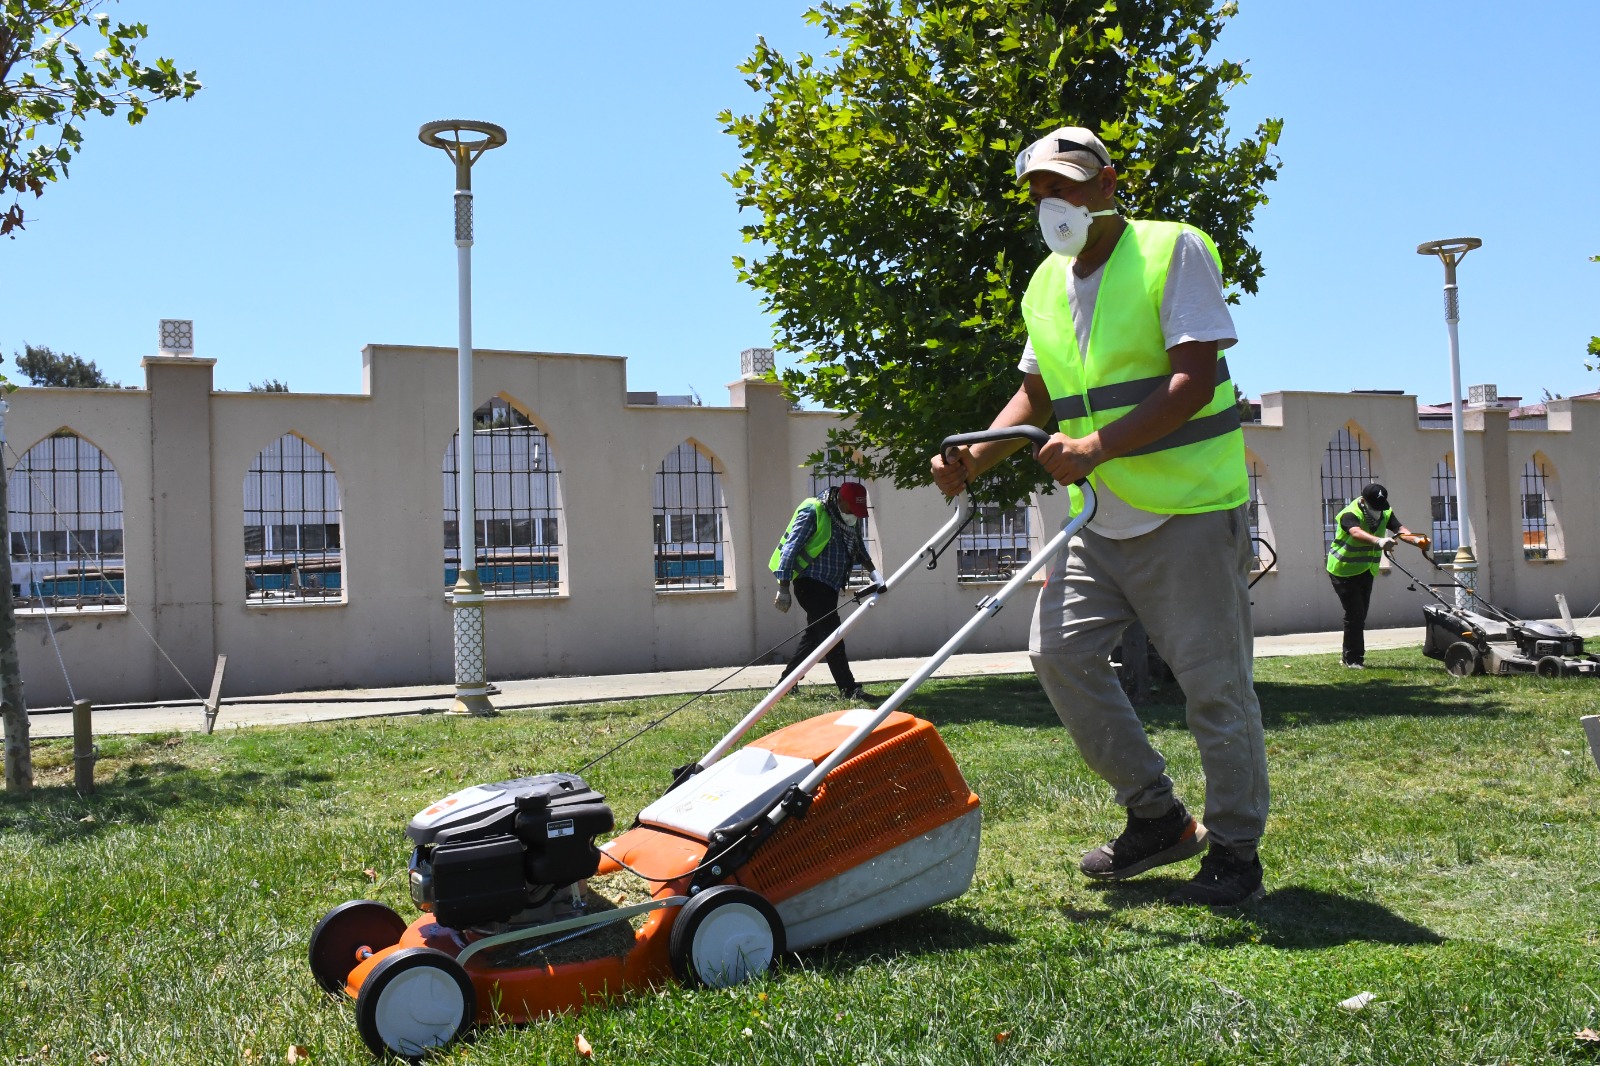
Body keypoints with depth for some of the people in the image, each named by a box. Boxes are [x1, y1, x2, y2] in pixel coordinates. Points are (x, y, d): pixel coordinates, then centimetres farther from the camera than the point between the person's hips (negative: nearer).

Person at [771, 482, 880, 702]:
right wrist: (784, 588, -18)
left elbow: (858, 548, 23)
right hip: (810, 584, -9)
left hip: (829, 588, 9)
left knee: (815, 635, 13)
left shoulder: (848, 521, 12)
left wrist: (873, 573, 7)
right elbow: (790, 548, -15)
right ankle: (849, 689, -9)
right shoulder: (812, 512, -12)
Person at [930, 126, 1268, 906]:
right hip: (1101, 520, 7)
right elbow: (1035, 397, 18)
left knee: (1213, 682, -1)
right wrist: (974, 457, 1)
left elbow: (1194, 382, -19)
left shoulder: (1174, 250, -9)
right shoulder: (1046, 285, 12)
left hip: (1189, 509, -7)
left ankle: (1234, 850, 16)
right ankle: (1155, 817, 14)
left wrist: (1097, 447, -29)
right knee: (1059, 651, -1)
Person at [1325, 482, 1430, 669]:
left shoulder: (1385, 513, -2)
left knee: (1360, 614, 11)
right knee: (1354, 613, -12)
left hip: (1365, 571, 7)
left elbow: (1400, 530, -17)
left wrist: (1418, 540, -38)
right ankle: (1353, 659, -5)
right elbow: (1357, 533, -45)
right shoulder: (1350, 514, -24)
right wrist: (1379, 541, -63)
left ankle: (1349, 655, 22)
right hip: (1343, 570, -7)